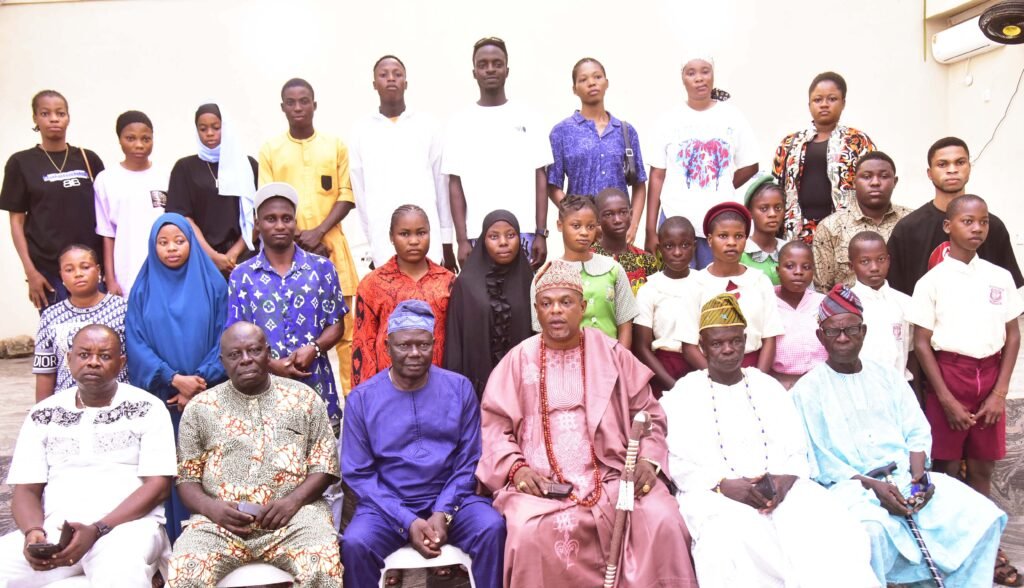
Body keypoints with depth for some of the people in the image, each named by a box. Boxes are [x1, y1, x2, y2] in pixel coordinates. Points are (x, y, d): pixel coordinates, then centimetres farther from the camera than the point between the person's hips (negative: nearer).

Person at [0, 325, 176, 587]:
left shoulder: (147, 409, 3)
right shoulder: (42, 415, 14)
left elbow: (158, 485, -4)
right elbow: (25, 489, 10)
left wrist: (97, 530, -16)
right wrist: (33, 532, -12)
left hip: (127, 524, -4)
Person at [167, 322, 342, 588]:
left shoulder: (305, 398, 11)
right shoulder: (200, 407, 14)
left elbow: (325, 465, 7)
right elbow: (186, 476, 12)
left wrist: (293, 500, -11)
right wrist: (210, 507, -9)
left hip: (294, 514, -1)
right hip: (220, 519, 1)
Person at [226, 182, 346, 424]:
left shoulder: (322, 268, 7)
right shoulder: (242, 275, 6)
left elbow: (336, 324, 7)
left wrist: (314, 349, -12)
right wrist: (270, 364, -11)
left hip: (316, 387, 0)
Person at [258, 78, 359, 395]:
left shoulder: (335, 145, 8)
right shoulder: (270, 149, 8)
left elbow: (347, 196, 3)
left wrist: (319, 232, -10)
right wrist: (298, 237, -8)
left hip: (330, 243, 0)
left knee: (344, 324, -2)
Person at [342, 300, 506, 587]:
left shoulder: (460, 388, 0)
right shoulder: (361, 398, -3)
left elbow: (468, 463, 0)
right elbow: (358, 474, -4)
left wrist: (443, 513, -14)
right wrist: (407, 521, -15)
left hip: (450, 500, 1)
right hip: (388, 506, 0)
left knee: (492, 528, -26)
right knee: (355, 543, -28)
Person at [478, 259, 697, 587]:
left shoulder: (612, 354, 10)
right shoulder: (519, 359, 9)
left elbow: (648, 413, 11)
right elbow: (493, 423, 6)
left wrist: (648, 460, -6)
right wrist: (516, 467, -10)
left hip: (613, 473, 1)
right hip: (542, 480, 0)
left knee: (663, 523, -25)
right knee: (532, 533, -31)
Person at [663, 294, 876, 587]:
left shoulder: (769, 387, 22)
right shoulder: (682, 395, 11)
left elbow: (797, 451, 13)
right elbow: (680, 463, -1)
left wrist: (783, 481, -10)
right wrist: (724, 485, -18)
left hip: (782, 489, 3)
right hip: (715, 495, -2)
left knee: (836, 532, -28)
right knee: (733, 541, -37)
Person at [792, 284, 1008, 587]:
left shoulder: (888, 377, 16)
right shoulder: (807, 390, 0)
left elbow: (918, 433, 12)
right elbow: (818, 459, -6)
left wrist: (918, 475, -8)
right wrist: (871, 485, -16)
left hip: (906, 477, 5)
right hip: (850, 485, -5)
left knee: (982, 515, -13)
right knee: (870, 531, -36)